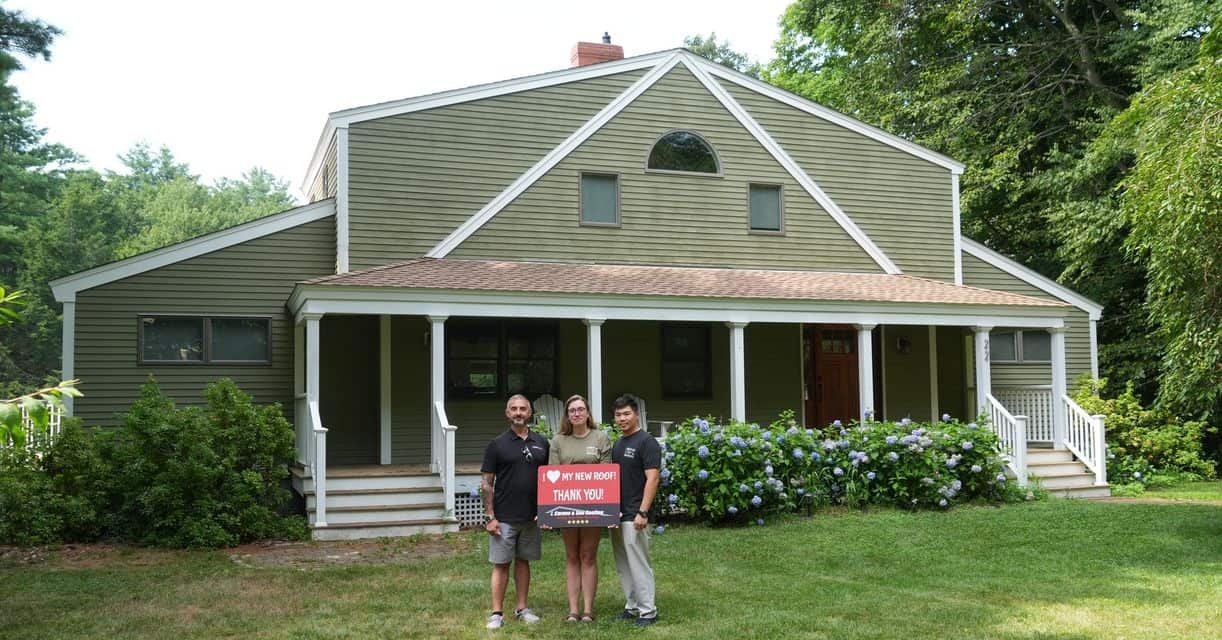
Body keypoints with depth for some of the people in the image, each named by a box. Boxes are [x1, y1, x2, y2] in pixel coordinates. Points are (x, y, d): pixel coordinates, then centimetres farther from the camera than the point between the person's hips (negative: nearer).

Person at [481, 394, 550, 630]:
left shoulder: (541, 443, 6)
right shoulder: (497, 444, -4)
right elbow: (487, 483, -3)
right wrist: (490, 517, -9)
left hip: (531, 517, 3)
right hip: (504, 518, -3)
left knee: (523, 561, 12)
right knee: (501, 564, 1)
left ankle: (522, 608, 21)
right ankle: (497, 613, 7)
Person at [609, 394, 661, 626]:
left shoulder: (646, 442, -10)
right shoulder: (617, 444, 15)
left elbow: (652, 479, -16)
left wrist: (642, 512, -21)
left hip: (634, 516, -8)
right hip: (616, 514, 8)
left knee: (638, 565, -5)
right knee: (623, 566, 12)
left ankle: (647, 611, 2)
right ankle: (632, 607, 21)